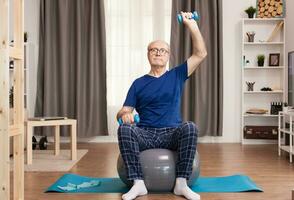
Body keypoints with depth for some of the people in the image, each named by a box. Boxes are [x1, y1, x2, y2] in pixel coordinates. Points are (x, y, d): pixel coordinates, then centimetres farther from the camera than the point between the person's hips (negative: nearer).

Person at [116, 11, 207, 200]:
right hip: (145, 134, 1)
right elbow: (123, 111, 5)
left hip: (172, 134, 0)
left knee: (190, 127, -33)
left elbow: (201, 54, 4)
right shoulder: (139, 83, 11)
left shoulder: (177, 75, 11)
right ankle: (138, 183, -27)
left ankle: (181, 183, -26)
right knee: (124, 129, -31)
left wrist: (192, 26, -3)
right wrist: (124, 115, -20)